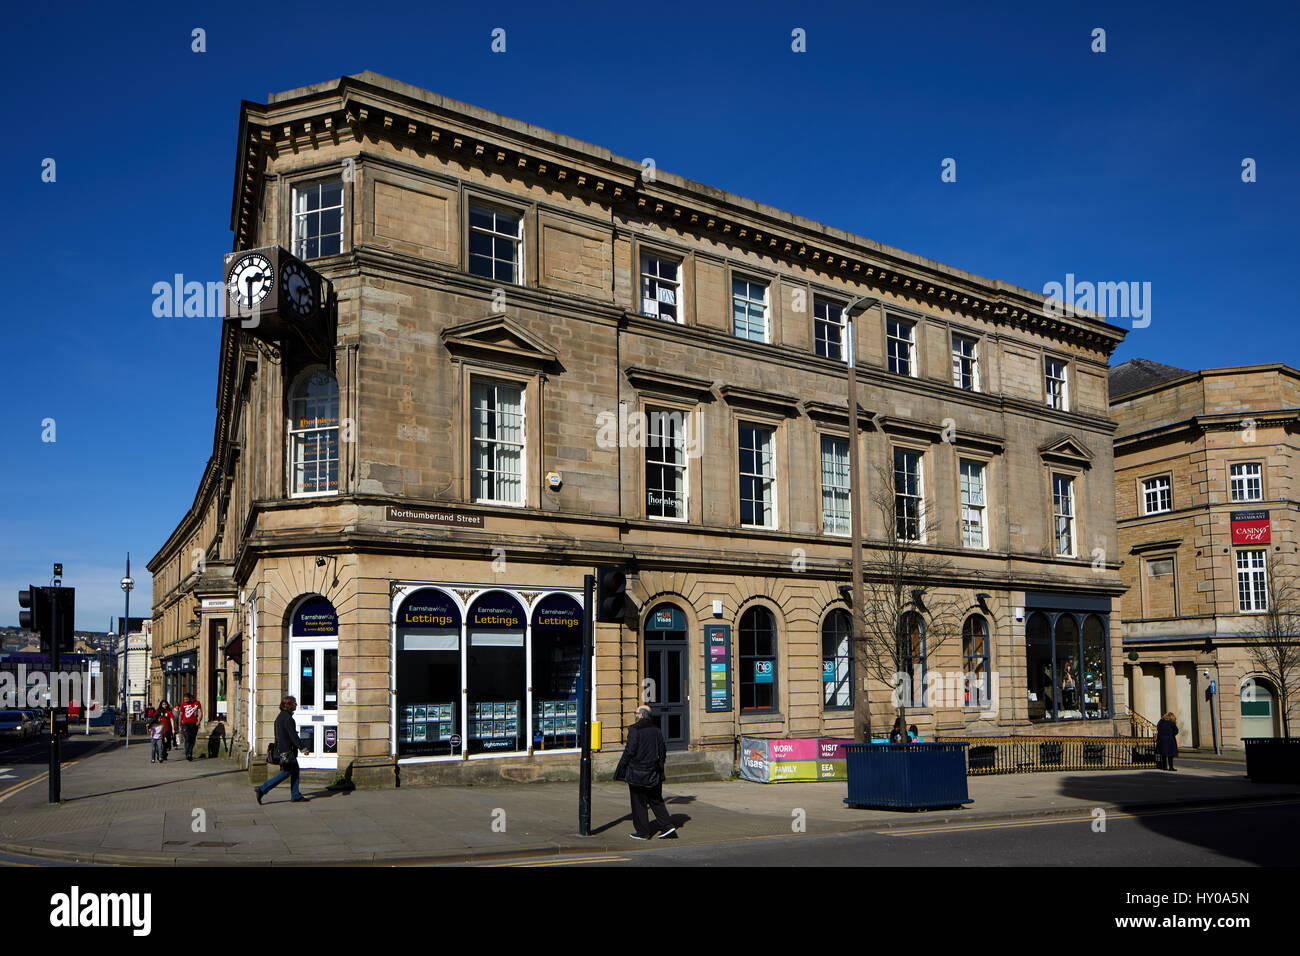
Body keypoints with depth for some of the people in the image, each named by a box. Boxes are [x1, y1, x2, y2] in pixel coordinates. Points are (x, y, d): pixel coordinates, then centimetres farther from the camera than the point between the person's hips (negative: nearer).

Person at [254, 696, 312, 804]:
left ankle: (296, 796, 13)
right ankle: (262, 790, -6)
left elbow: (277, 736, 20)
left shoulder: (280, 717, 15)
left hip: (281, 749, 10)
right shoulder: (288, 718, -17)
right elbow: (293, 735, -20)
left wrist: (277, 750, 24)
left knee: (295, 771, 12)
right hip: (287, 750, -10)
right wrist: (303, 748, -16)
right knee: (286, 773, -6)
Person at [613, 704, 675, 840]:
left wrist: (621, 770, -5)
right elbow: (663, 750, 9)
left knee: (638, 803, 5)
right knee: (656, 800, 15)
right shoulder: (655, 730, 5)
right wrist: (658, 766, 19)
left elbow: (630, 751, -16)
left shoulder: (634, 730, -14)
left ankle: (643, 832, 10)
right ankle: (667, 825, 5)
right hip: (654, 775, 6)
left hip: (637, 774, -6)